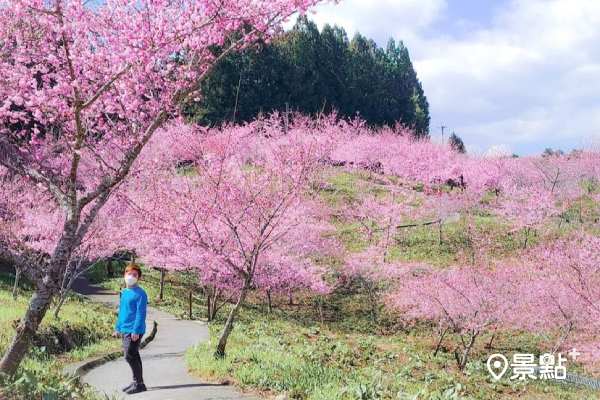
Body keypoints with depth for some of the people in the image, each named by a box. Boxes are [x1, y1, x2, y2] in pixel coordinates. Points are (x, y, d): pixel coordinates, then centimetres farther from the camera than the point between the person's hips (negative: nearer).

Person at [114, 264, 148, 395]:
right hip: (124, 330, 8)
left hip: (134, 331, -8)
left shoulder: (140, 293, -12)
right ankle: (136, 381, 22)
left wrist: (136, 330, -22)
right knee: (133, 356, 14)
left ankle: (139, 383, -4)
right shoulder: (124, 292, 14)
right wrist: (118, 328, 19)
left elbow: (141, 313, -17)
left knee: (129, 356, -11)